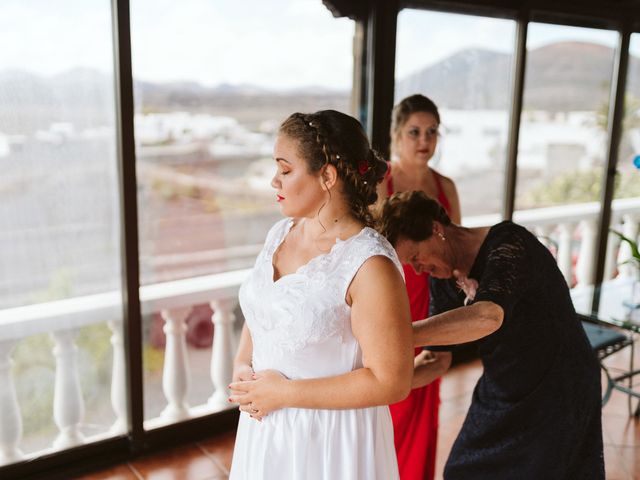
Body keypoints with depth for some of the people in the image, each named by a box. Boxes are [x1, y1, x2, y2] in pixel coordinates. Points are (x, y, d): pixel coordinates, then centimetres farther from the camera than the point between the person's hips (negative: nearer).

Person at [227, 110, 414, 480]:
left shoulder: (369, 265, -23)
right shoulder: (280, 233, -1)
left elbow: (391, 382, -21)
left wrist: (285, 393, -18)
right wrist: (242, 366, -5)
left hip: (330, 438, -6)